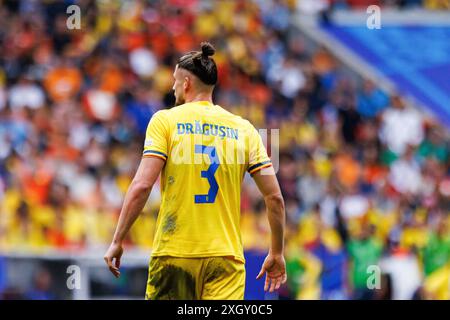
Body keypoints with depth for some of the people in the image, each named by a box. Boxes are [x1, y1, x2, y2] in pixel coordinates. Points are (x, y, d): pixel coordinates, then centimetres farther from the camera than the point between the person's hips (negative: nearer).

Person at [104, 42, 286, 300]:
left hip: (173, 254, -2)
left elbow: (141, 186, -9)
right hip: (226, 259, 2)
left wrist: (117, 241, -3)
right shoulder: (244, 129, 9)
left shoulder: (165, 120, 1)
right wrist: (277, 253, 16)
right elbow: (274, 196, 6)